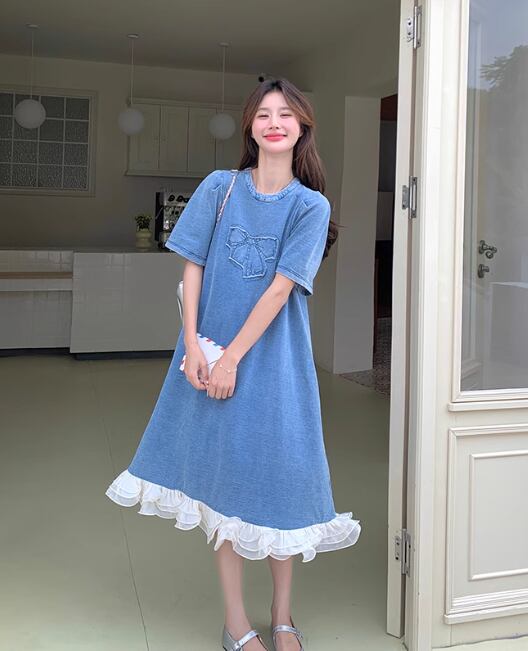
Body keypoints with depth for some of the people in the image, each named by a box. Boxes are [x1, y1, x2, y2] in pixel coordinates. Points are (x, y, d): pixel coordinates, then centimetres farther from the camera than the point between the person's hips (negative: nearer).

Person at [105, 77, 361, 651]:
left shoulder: (310, 205, -2)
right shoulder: (219, 187, 3)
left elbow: (281, 287, -11)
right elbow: (193, 268, 1)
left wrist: (232, 358, -15)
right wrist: (192, 347, -9)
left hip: (273, 356, -1)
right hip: (211, 350, 2)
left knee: (277, 471, 3)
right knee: (222, 472, 6)